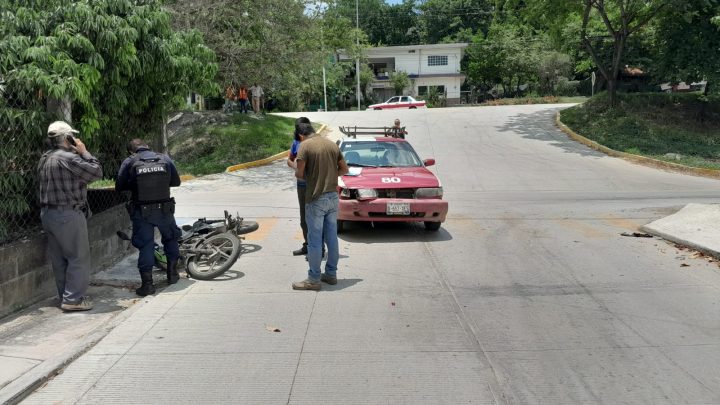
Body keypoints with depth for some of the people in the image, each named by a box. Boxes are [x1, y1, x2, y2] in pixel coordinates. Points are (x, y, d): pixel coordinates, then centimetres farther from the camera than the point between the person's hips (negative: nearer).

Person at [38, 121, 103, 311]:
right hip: (68, 214, -9)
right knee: (79, 257, -3)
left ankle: (65, 297, 20)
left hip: (48, 213, 9)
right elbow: (96, 172, -14)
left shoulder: (44, 159, 14)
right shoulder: (68, 158, -15)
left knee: (59, 259, 12)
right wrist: (84, 152, -5)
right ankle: (73, 299, -4)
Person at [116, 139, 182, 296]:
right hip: (164, 209, 2)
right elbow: (176, 181, 12)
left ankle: (147, 283, 4)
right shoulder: (165, 159, 4)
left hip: (141, 211, -2)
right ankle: (172, 273, 28)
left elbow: (119, 187, 3)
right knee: (170, 238, 23)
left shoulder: (129, 162, -1)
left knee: (145, 245, 5)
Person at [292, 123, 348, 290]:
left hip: (316, 199, -6)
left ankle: (313, 279, 6)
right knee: (332, 237, 13)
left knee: (314, 240, 0)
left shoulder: (305, 145, -9)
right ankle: (331, 274, 22)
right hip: (333, 196, 6)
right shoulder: (332, 144, 9)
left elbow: (299, 173, -15)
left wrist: (306, 175, 6)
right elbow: (344, 169, 12)